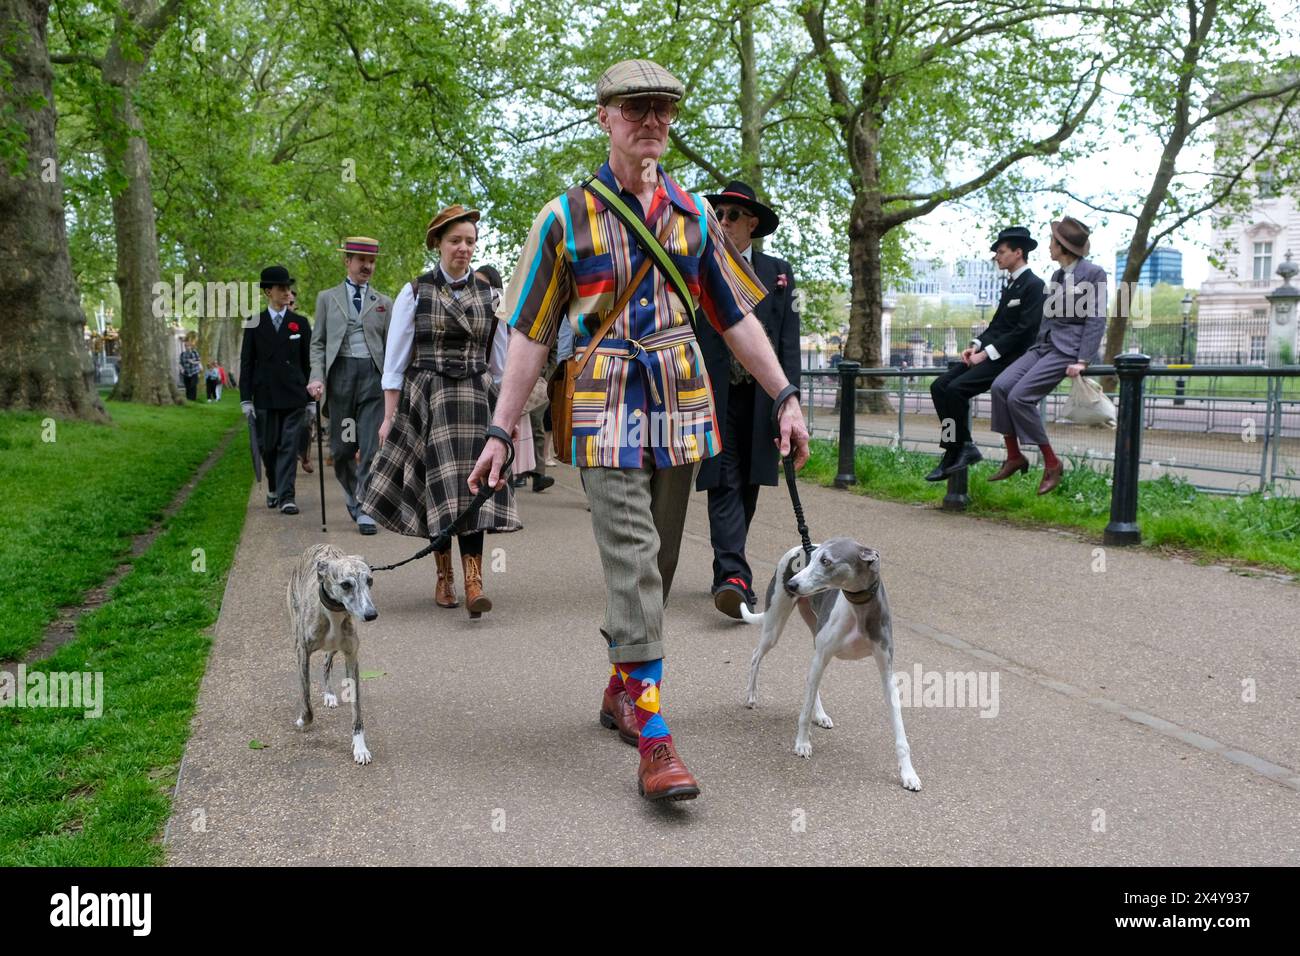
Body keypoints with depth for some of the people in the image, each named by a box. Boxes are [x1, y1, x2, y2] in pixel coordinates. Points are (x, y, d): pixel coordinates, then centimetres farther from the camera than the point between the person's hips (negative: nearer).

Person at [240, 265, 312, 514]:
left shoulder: (300, 323, 6)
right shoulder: (255, 324, 6)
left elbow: (308, 361, 7)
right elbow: (246, 363, 5)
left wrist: (311, 396, 4)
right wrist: (246, 398, -1)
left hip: (294, 396, -1)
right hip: (265, 396, 1)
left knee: (289, 447, -5)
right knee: (268, 447, 9)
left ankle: (286, 497, -5)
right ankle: (273, 489, 30)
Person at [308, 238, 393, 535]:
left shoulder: (383, 302, 14)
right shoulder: (327, 298, 12)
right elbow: (318, 343, 9)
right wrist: (317, 377, -5)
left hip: (373, 376, 0)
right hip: (340, 374, 0)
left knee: (371, 446, -7)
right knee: (342, 447, 5)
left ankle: (364, 509, -1)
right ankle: (352, 490, 30)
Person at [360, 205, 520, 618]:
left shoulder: (488, 295, 9)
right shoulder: (415, 293, 2)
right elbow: (394, 361, 2)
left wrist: (508, 411, 12)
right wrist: (390, 415, -2)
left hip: (473, 399, 1)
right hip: (425, 398, -1)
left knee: (469, 487, -10)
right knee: (438, 488, 1)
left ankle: (473, 582, -16)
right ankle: (444, 577, 15)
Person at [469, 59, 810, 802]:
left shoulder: (693, 214, 11)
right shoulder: (566, 217, 1)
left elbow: (737, 316, 12)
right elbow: (531, 335, 0)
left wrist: (786, 397, 5)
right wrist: (501, 433, -3)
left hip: (682, 406, 4)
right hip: (608, 408, -4)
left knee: (658, 565, 10)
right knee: (633, 563, -12)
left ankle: (621, 688, 29)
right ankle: (654, 739, -11)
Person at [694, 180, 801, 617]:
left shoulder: (779, 273, 10)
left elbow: (788, 343, 5)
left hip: (759, 399, 3)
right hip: (712, 397, -2)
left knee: (747, 486, 10)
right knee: (724, 486, -9)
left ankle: (729, 570, 24)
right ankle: (734, 577, -16)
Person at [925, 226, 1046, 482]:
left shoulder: (1034, 286, -7)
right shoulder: (1010, 286, 21)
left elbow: (1024, 331, -16)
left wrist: (987, 353, -17)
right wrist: (976, 345, 3)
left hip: (1009, 358, -9)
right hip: (991, 353, 9)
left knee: (956, 389, -26)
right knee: (939, 386, -7)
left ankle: (956, 451, -14)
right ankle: (962, 448, -7)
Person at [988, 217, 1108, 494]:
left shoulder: (1093, 274, -5)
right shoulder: (1057, 276, 18)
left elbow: (1096, 320, -10)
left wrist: (1082, 361, -17)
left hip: (1068, 348, -8)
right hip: (1044, 344, 8)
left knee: (1019, 396, -23)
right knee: (1000, 386, -14)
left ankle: (1051, 463, -11)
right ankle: (1013, 457, -8)